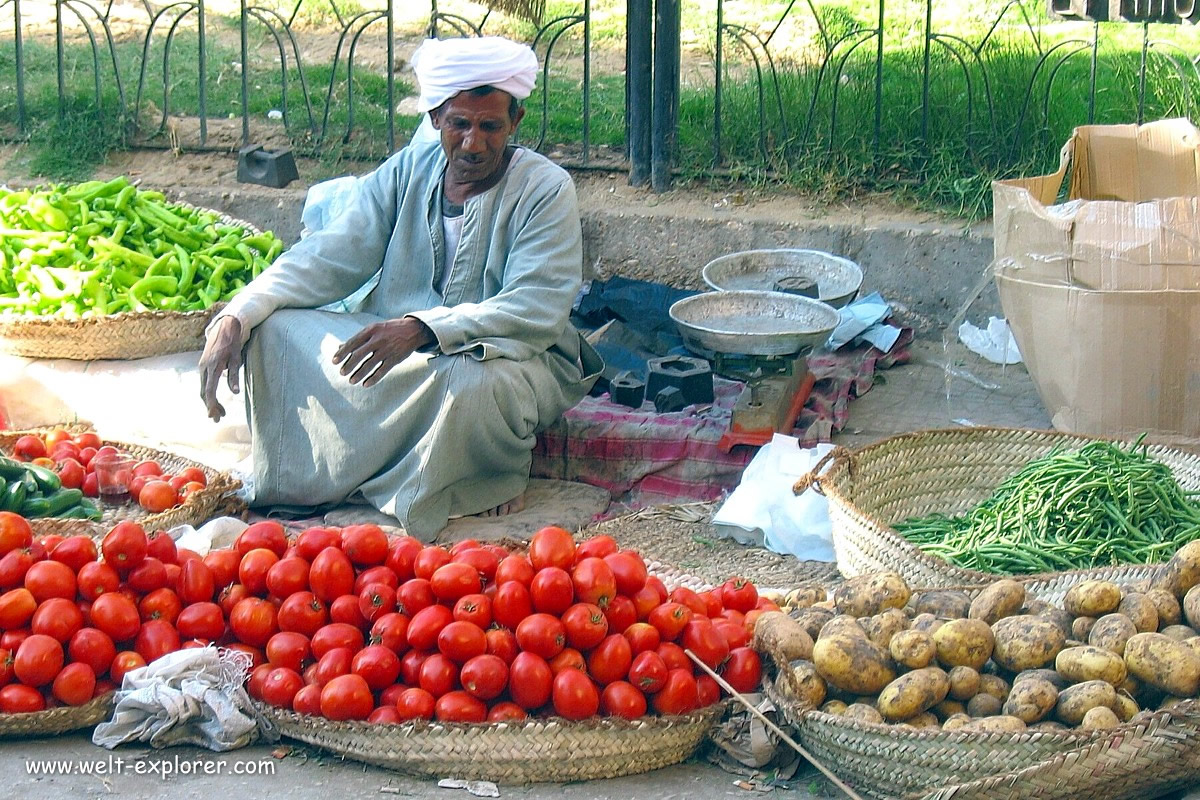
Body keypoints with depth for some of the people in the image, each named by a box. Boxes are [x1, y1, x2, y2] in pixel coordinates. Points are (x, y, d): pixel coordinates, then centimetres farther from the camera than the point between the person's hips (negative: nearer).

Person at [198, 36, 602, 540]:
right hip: (398, 346, 5)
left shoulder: (545, 190, -11)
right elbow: (328, 259, -3)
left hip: (512, 353, -4)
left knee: (471, 380, -41)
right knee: (275, 331, -15)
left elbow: (537, 310, -23)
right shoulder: (407, 172, 3)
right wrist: (235, 318, -21)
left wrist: (423, 328, -39)